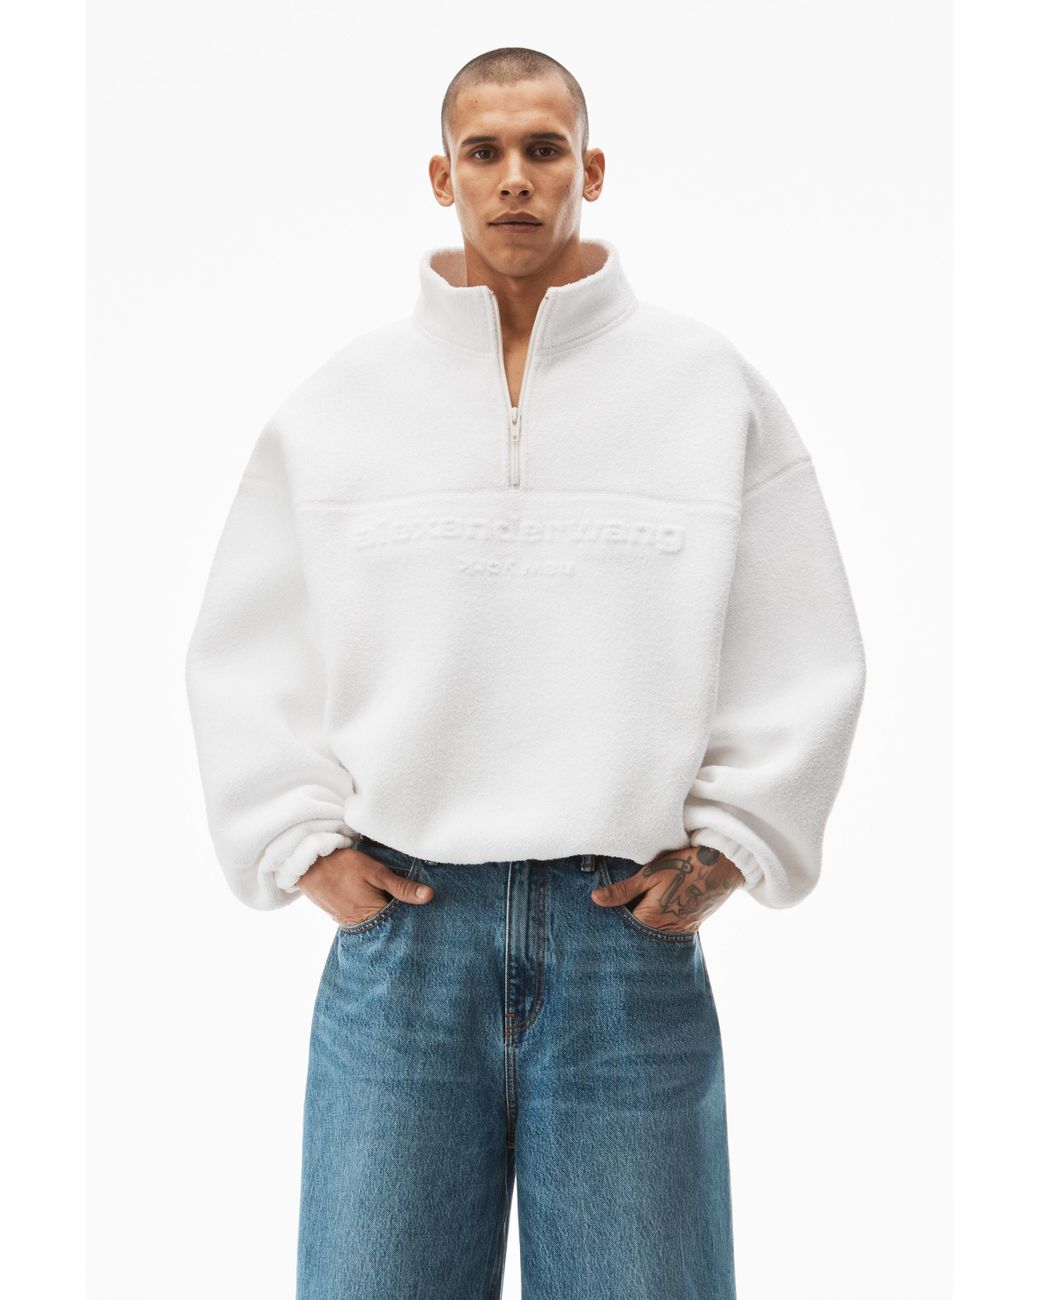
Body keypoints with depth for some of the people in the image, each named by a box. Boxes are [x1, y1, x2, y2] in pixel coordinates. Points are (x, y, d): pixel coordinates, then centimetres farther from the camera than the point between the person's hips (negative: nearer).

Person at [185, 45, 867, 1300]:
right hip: (400, 926, 1)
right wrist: (305, 848, 2)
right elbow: (243, 656, 10)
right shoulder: (333, 404, 6)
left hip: (632, 928, 0)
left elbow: (803, 655, 6)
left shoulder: (714, 386, 4)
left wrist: (723, 846, -1)